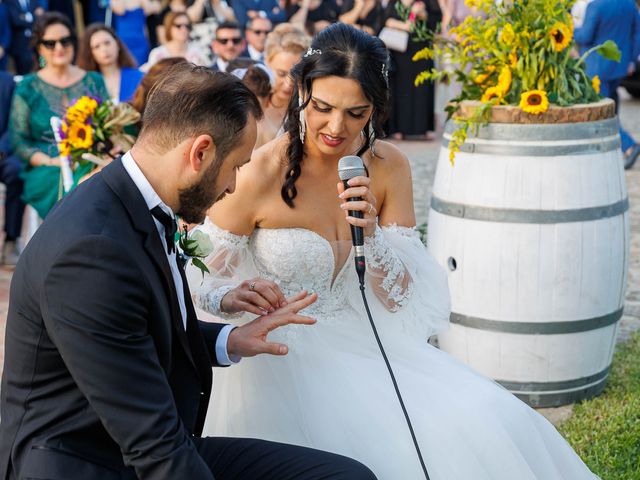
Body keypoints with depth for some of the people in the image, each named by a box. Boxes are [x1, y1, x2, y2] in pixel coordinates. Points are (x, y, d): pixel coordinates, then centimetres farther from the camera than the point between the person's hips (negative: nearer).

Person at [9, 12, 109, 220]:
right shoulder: (27, 88, 9)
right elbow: (19, 142, 5)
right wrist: (49, 161, -12)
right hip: (47, 171, -1)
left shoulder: (94, 81, 15)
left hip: (92, 163, 2)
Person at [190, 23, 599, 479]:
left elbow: (399, 299, 0)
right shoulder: (259, 175, -15)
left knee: (492, 422, -15)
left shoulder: (388, 166, -2)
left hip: (366, 347, 4)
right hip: (283, 353, -4)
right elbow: (198, 282, -6)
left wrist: (371, 233, -20)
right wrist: (231, 297, -30)